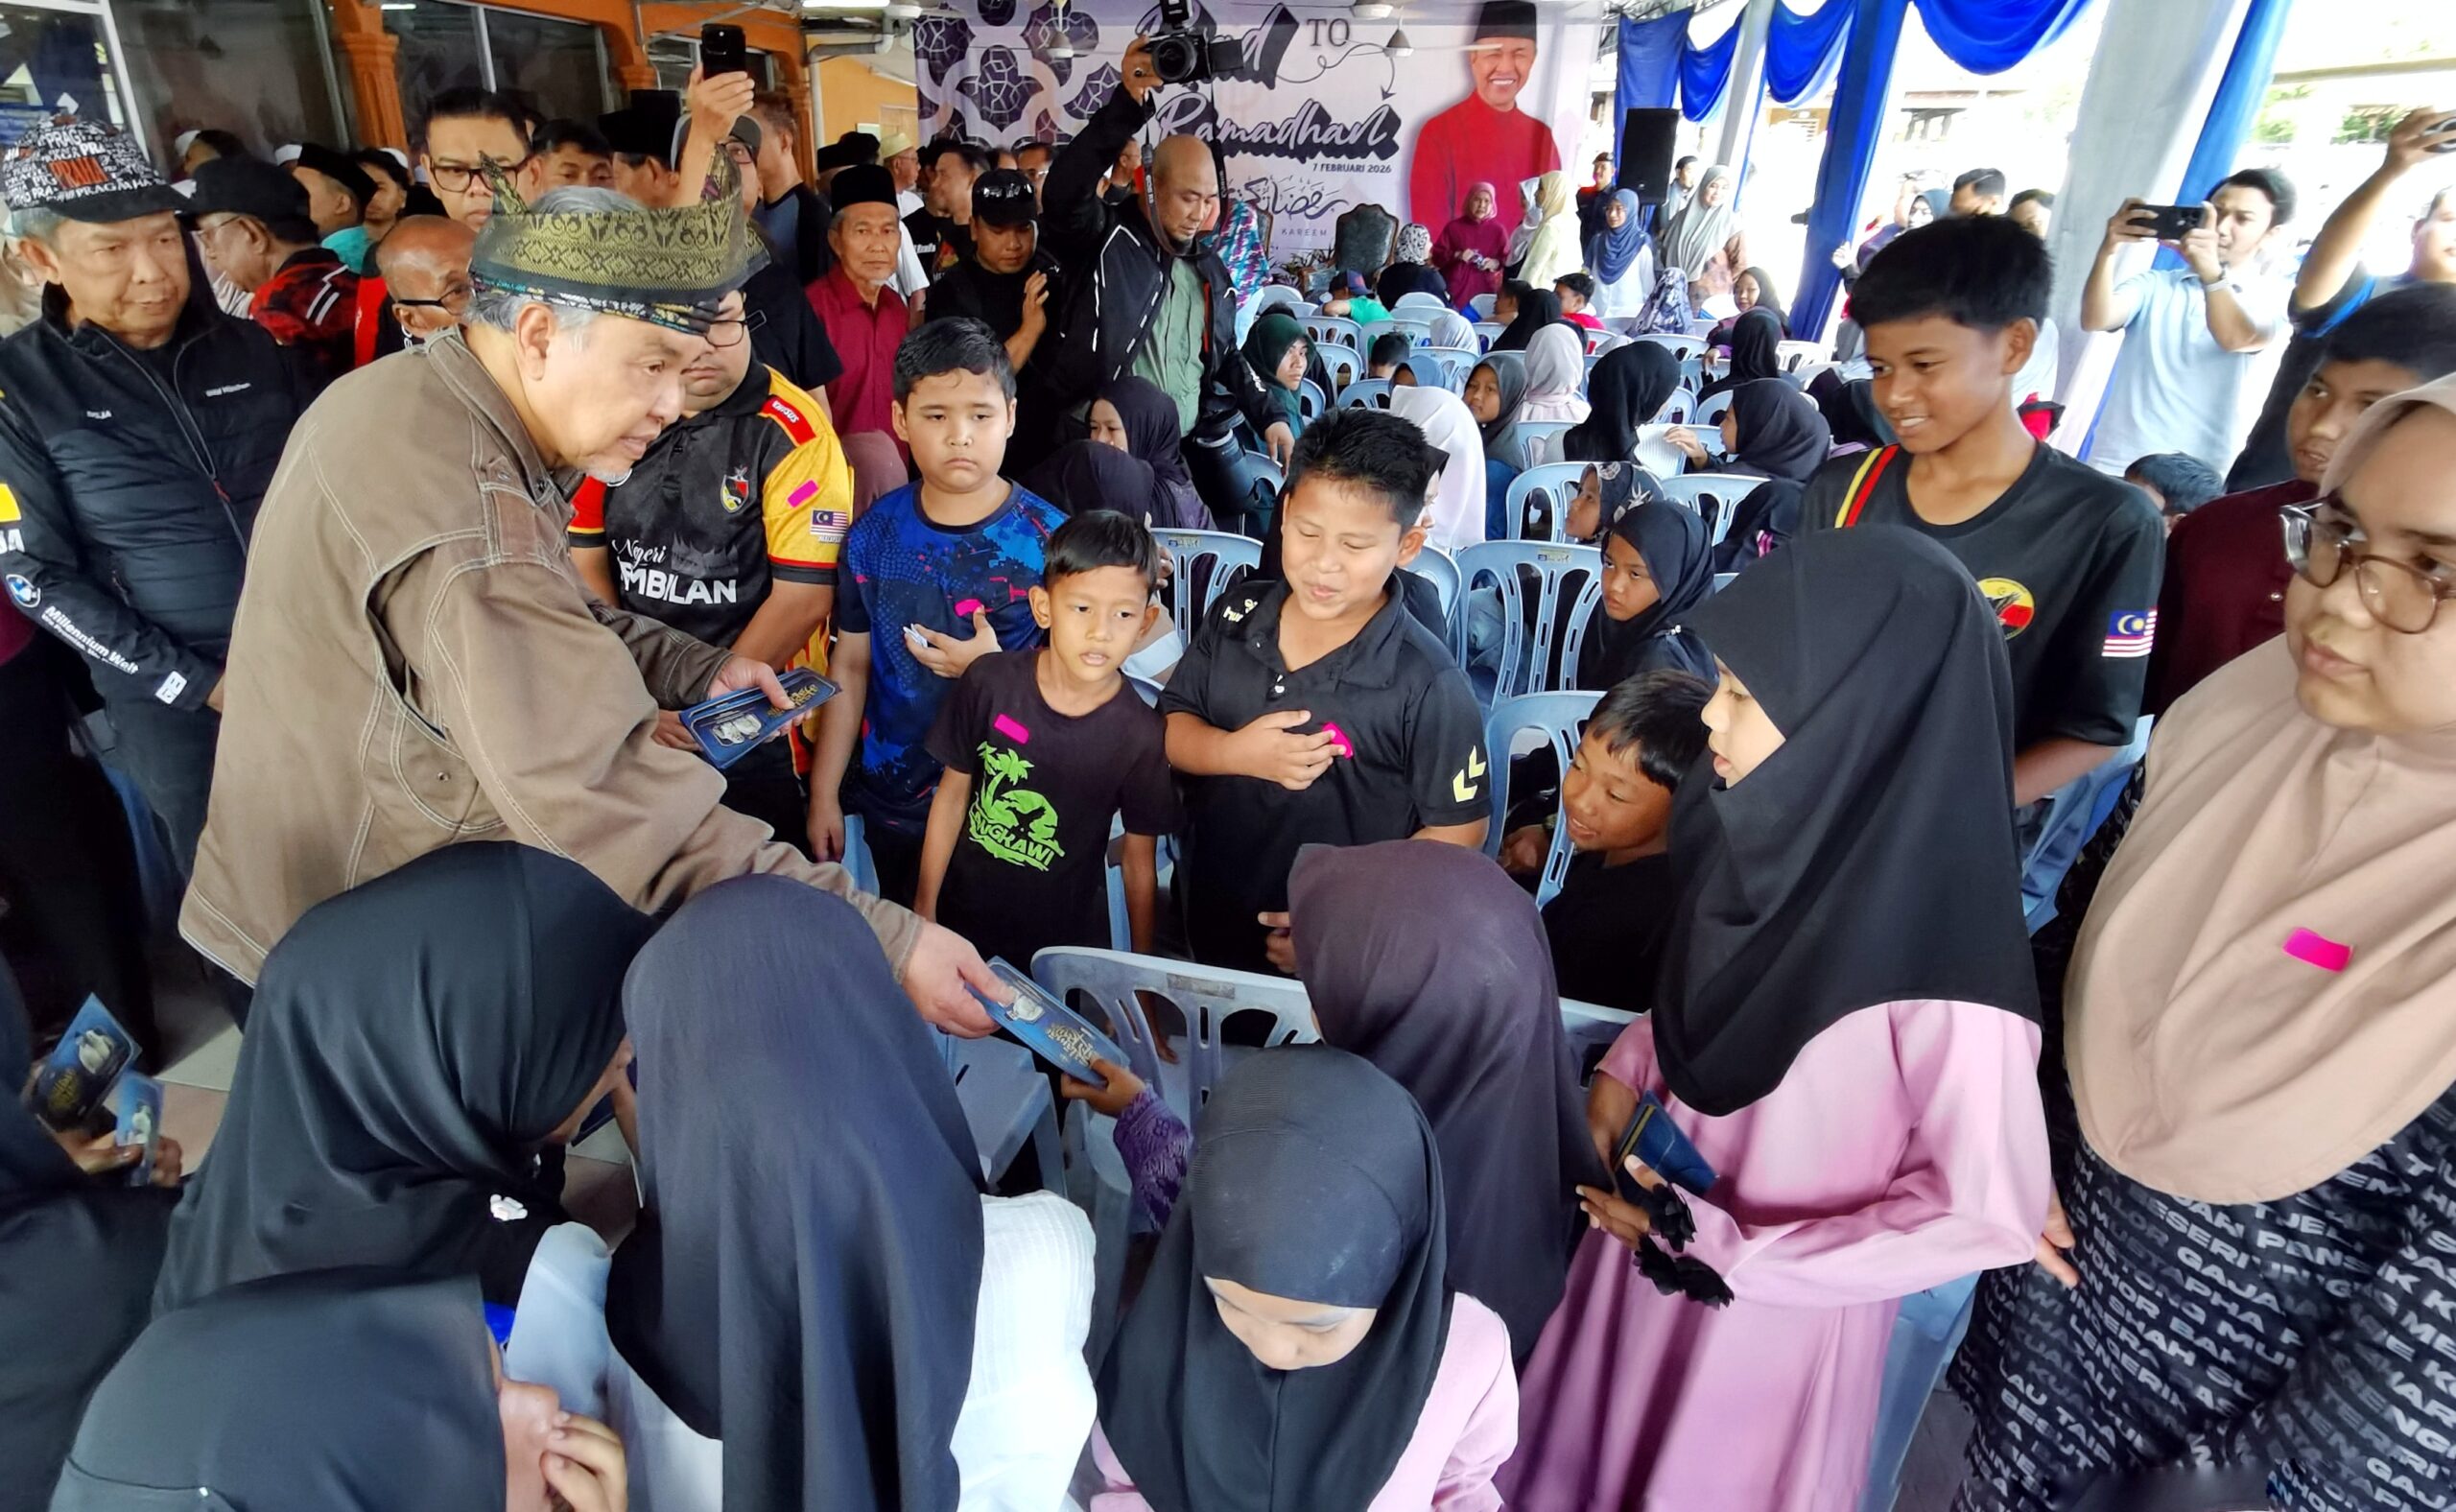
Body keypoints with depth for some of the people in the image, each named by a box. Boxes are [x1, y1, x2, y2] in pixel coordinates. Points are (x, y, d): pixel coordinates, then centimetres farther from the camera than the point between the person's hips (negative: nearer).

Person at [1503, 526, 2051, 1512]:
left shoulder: (1943, 944, -31)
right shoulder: (1771, 824, -14)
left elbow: (1985, 1214, -21)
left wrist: (1719, 1246, -19)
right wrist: (1625, 1072, -9)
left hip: (1774, 1298, -5)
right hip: (1658, 1230, 5)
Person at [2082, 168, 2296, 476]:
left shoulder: (2272, 298, 5)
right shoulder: (2155, 284, 12)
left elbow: (2237, 338, -18)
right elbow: (2095, 320, -8)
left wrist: (2211, 272, -35)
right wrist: (2108, 252, -24)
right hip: (2115, 466, 2)